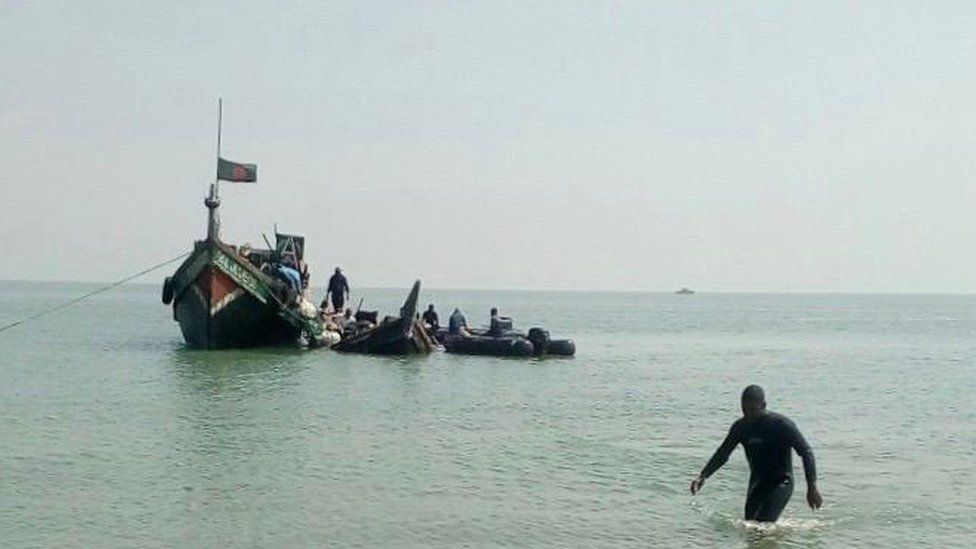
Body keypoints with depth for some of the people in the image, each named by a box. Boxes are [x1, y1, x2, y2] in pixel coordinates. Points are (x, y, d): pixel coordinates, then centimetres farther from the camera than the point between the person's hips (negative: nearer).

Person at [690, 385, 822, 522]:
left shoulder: (782, 425, -17)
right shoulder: (740, 427, 0)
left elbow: (806, 452, -14)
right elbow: (722, 454, 8)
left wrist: (812, 488, -20)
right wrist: (703, 476, -7)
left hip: (780, 484, -6)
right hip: (757, 483, 7)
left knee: (763, 526, -22)